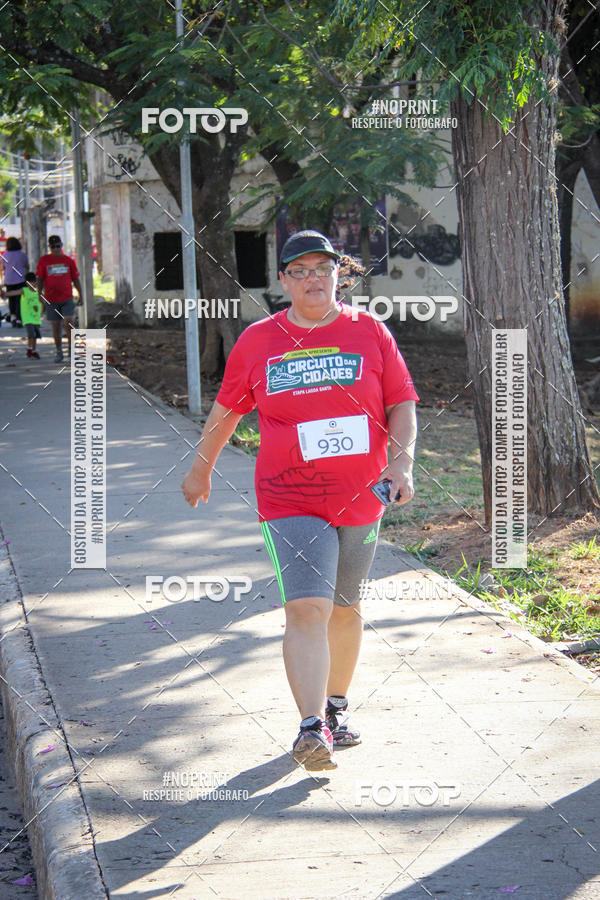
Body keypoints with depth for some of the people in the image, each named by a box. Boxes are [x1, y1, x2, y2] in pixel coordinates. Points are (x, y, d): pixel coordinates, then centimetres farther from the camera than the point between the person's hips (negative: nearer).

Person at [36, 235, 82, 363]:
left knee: (69, 323, -13)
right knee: (56, 326, 6)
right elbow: (40, 279, 4)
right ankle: (59, 352, 16)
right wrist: (40, 293, -9)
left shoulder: (69, 261, 5)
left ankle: (70, 350, -1)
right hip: (51, 299, 0)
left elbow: (76, 279, 10)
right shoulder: (44, 261, 3)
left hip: (67, 299, 0)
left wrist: (81, 296, 6)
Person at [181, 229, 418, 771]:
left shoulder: (370, 333, 3)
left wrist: (401, 463, -12)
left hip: (361, 500, 2)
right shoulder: (257, 342, 2)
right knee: (306, 609, -17)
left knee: (344, 608, 15)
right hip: (290, 501, -2)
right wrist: (202, 469, 23)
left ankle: (337, 705, 34)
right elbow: (226, 410, 15)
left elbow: (402, 405, 3)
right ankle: (313, 728, -23)